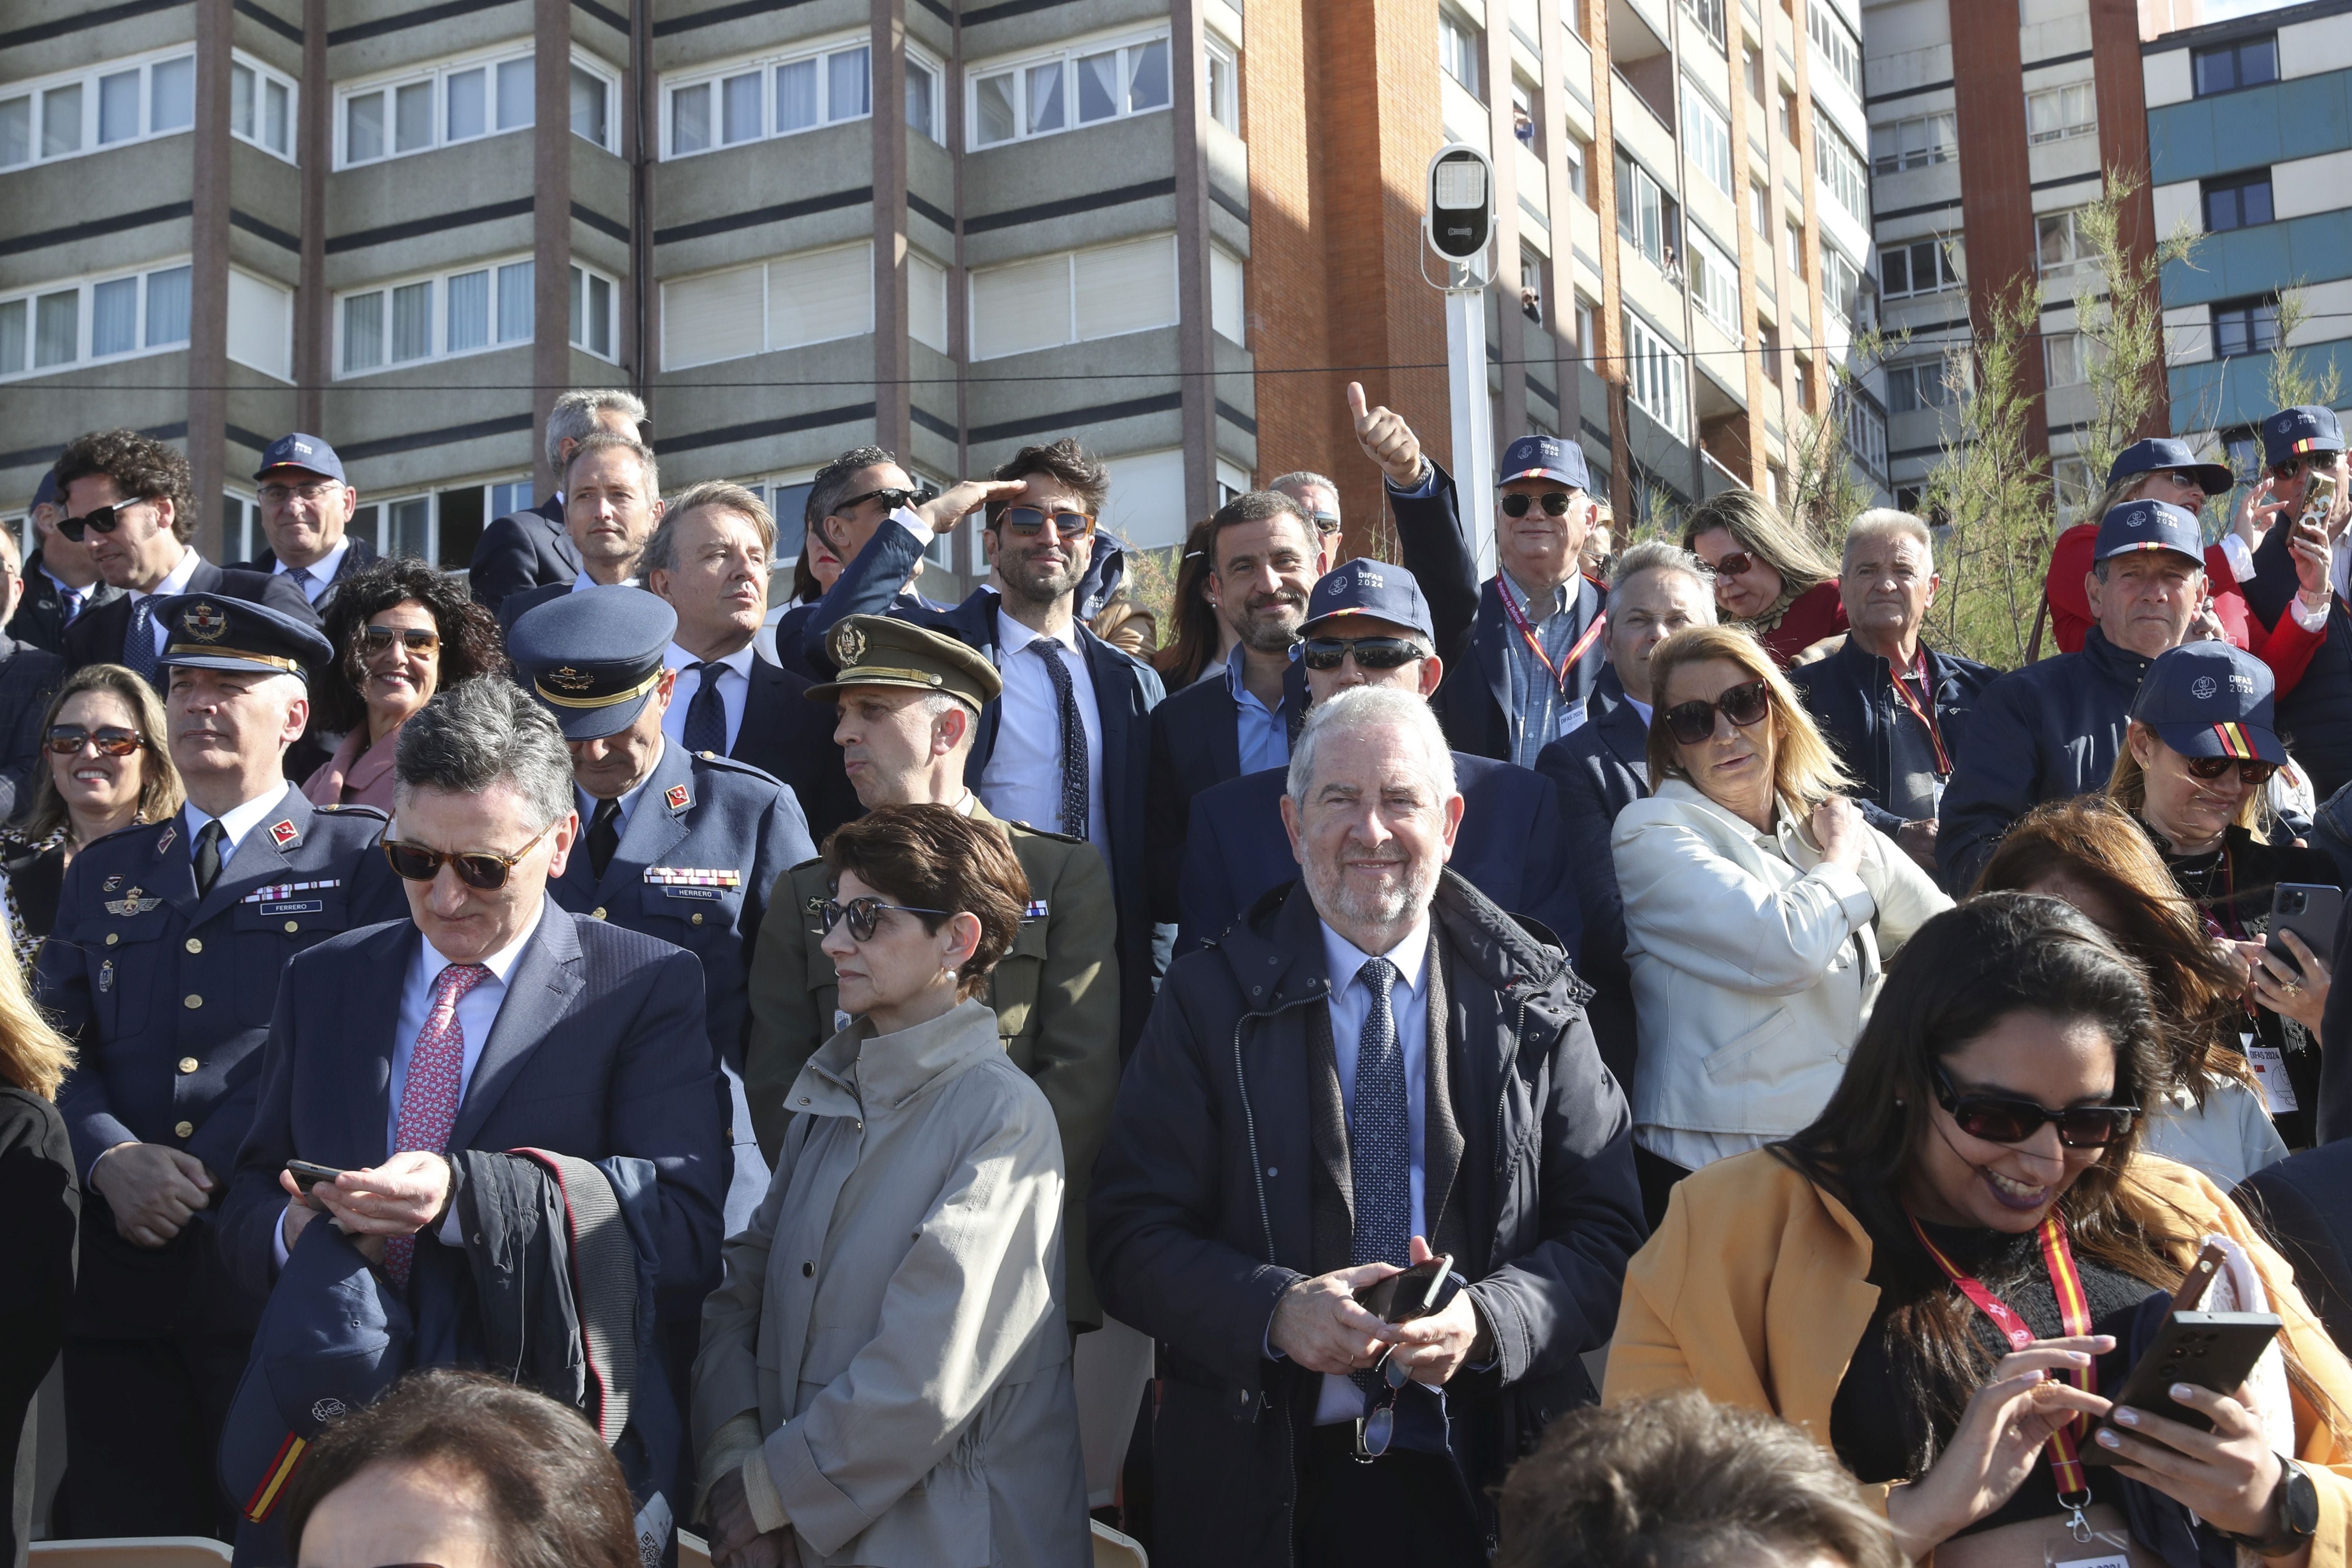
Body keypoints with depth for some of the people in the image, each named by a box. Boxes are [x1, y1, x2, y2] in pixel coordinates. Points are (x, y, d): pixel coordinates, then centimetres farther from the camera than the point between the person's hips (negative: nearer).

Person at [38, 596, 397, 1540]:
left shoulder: (362, 859, 5)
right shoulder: (104, 874, 20)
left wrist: (210, 1174, -14)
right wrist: (112, 1160, -9)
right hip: (120, 1270, 4)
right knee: (125, 1530, 7)